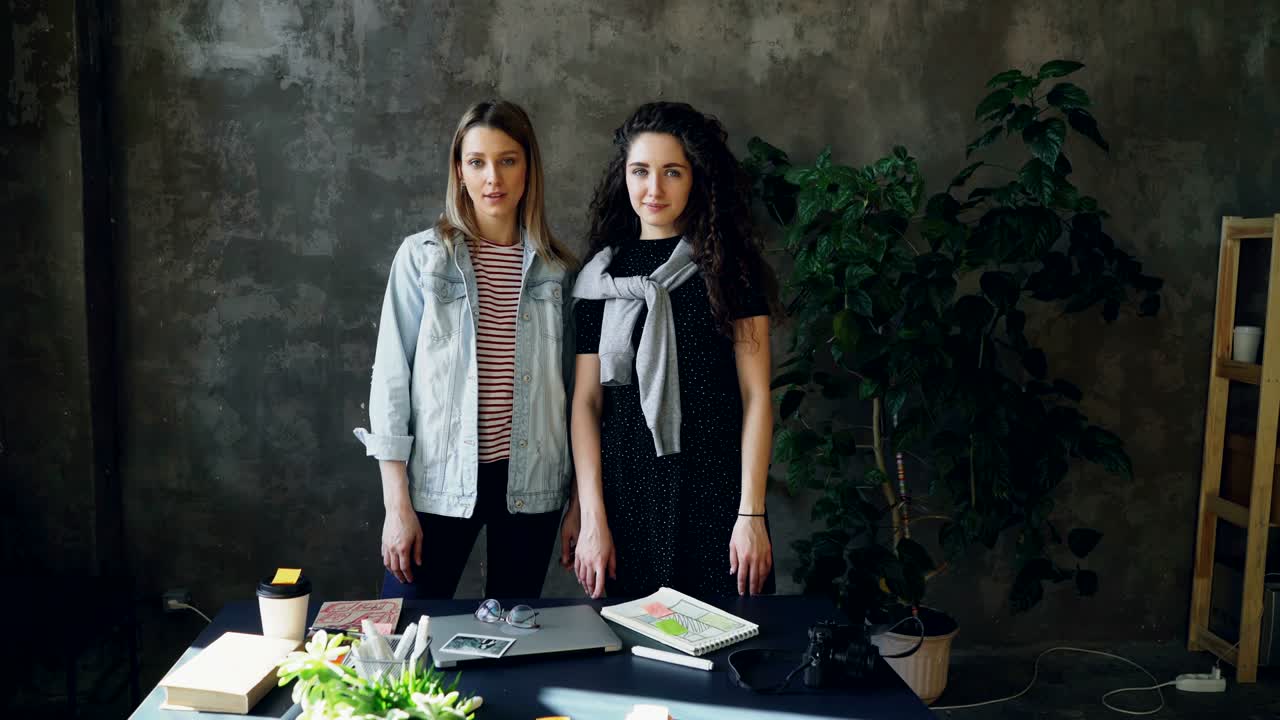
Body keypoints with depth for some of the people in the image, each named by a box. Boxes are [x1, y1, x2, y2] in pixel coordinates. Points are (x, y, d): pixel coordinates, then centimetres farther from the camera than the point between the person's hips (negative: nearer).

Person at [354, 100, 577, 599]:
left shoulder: (556, 268, 4)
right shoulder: (422, 256, -2)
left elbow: (567, 385, 9)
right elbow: (391, 375, -3)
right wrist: (397, 505, -7)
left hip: (530, 484, 2)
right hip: (439, 481, -2)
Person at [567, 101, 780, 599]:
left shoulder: (729, 265, 1)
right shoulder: (601, 274, 6)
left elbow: (756, 395, -3)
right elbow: (586, 401, 3)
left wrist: (751, 513, -9)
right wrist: (591, 518, -3)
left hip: (716, 491, -1)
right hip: (627, 491, 2)